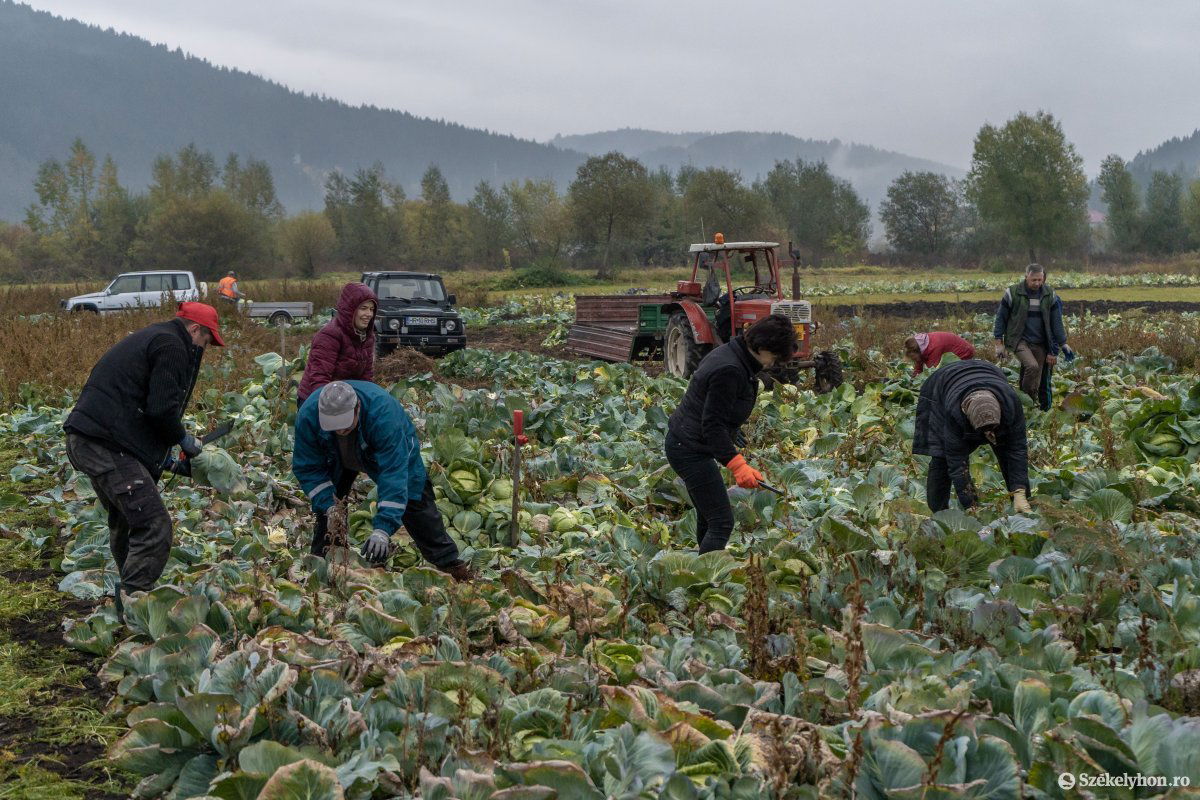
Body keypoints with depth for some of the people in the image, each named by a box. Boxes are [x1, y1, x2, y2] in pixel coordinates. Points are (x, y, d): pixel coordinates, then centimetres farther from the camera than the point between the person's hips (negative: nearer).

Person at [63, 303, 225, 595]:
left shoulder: (149, 338, 24)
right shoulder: (171, 346, -7)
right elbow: (162, 408, -16)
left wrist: (164, 455, 25)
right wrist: (183, 438, 2)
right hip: (107, 446, -11)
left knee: (125, 521, 25)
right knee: (154, 527, -13)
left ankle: (128, 590, 38)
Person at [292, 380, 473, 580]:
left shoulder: (383, 413, -47)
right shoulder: (308, 414, -36)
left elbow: (393, 472, -48)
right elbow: (307, 468, -23)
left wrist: (383, 529, -53)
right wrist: (329, 506, -34)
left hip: (395, 449, -3)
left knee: (415, 502, -4)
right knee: (326, 502, -5)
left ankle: (449, 562, 8)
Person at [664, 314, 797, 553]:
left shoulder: (729, 353, 8)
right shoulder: (729, 371, -24)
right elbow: (712, 424, -26)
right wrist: (737, 465, -30)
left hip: (683, 443, 11)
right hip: (691, 450, -11)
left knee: (707, 517, 20)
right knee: (722, 522, -11)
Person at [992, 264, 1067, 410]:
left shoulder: (1050, 295, 3)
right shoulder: (1013, 293, -6)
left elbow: (1056, 324, 7)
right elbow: (1001, 318, 2)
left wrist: (1054, 351, 4)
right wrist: (999, 343, -2)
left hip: (1040, 343, 3)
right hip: (1019, 341, -3)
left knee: (1037, 381, 3)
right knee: (1032, 366, -28)